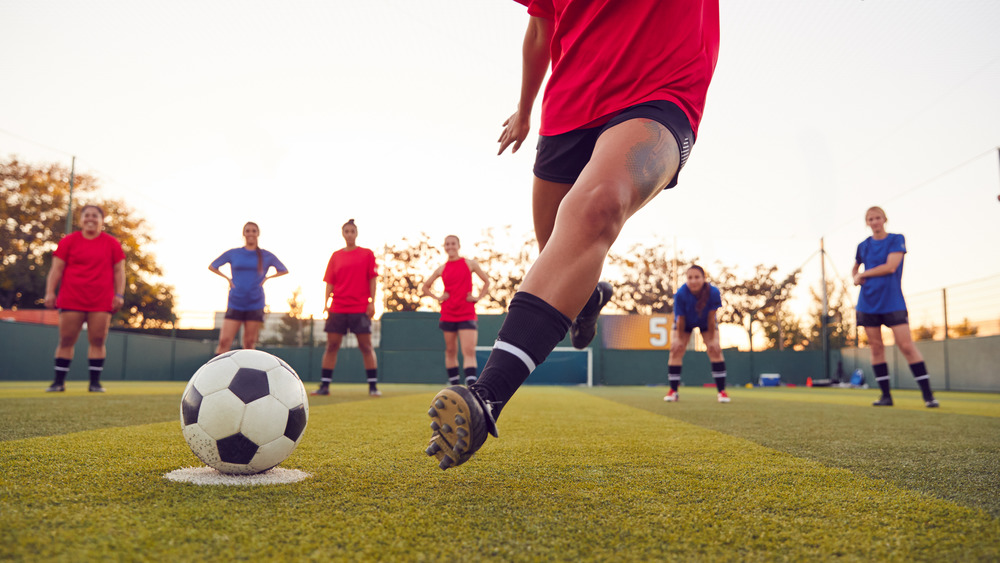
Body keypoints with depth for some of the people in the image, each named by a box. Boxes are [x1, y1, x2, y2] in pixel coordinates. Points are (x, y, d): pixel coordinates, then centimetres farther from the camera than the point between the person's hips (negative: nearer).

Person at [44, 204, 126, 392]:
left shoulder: (112, 243, 8)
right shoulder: (68, 241, 7)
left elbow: (119, 271, 8)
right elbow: (56, 269, 6)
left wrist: (119, 295, 0)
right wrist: (50, 292, -4)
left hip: (101, 302, 0)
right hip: (71, 299, 0)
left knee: (98, 341, -1)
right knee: (66, 340, 2)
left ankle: (95, 382, 5)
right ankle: (59, 382, 10)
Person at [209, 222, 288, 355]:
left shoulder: (267, 256, 6)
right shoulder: (233, 253, 7)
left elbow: (284, 271, 18)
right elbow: (212, 266, 19)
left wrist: (267, 278, 5)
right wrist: (227, 278, 6)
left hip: (255, 305, 0)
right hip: (235, 303, 0)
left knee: (249, 344, 1)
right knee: (224, 341, -11)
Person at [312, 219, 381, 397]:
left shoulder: (367, 254, 4)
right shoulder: (336, 256, 11)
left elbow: (372, 279, 2)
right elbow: (330, 282, 10)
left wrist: (372, 302, -6)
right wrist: (326, 302, -1)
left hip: (360, 308, -3)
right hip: (337, 308, 3)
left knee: (366, 346, -2)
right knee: (332, 345, 2)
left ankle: (373, 386, 3)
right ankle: (324, 386, 9)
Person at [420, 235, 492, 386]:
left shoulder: (470, 263, 4)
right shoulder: (441, 269, 9)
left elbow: (487, 281, 12)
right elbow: (424, 287, 19)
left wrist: (478, 297, 0)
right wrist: (437, 297, 4)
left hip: (467, 315, -3)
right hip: (448, 314, 3)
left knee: (469, 351, -14)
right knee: (450, 351, 9)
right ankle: (454, 386, 19)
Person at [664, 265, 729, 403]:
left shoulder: (713, 292, -36)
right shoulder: (681, 294, -37)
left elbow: (711, 318, -25)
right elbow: (680, 319, -24)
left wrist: (712, 339, -17)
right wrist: (680, 338, -14)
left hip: (705, 323, 0)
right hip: (685, 323, 0)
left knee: (715, 350, -12)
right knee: (676, 350, -9)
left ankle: (721, 391, -4)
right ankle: (673, 391, 1)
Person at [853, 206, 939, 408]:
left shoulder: (896, 239, -2)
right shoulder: (863, 246, 11)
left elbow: (890, 267, -15)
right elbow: (855, 268, 27)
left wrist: (863, 274, -6)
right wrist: (855, 278, 5)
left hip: (893, 302, -4)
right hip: (868, 304, 4)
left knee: (907, 346, -10)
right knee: (876, 348, 3)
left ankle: (927, 394, -4)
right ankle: (885, 395, 9)